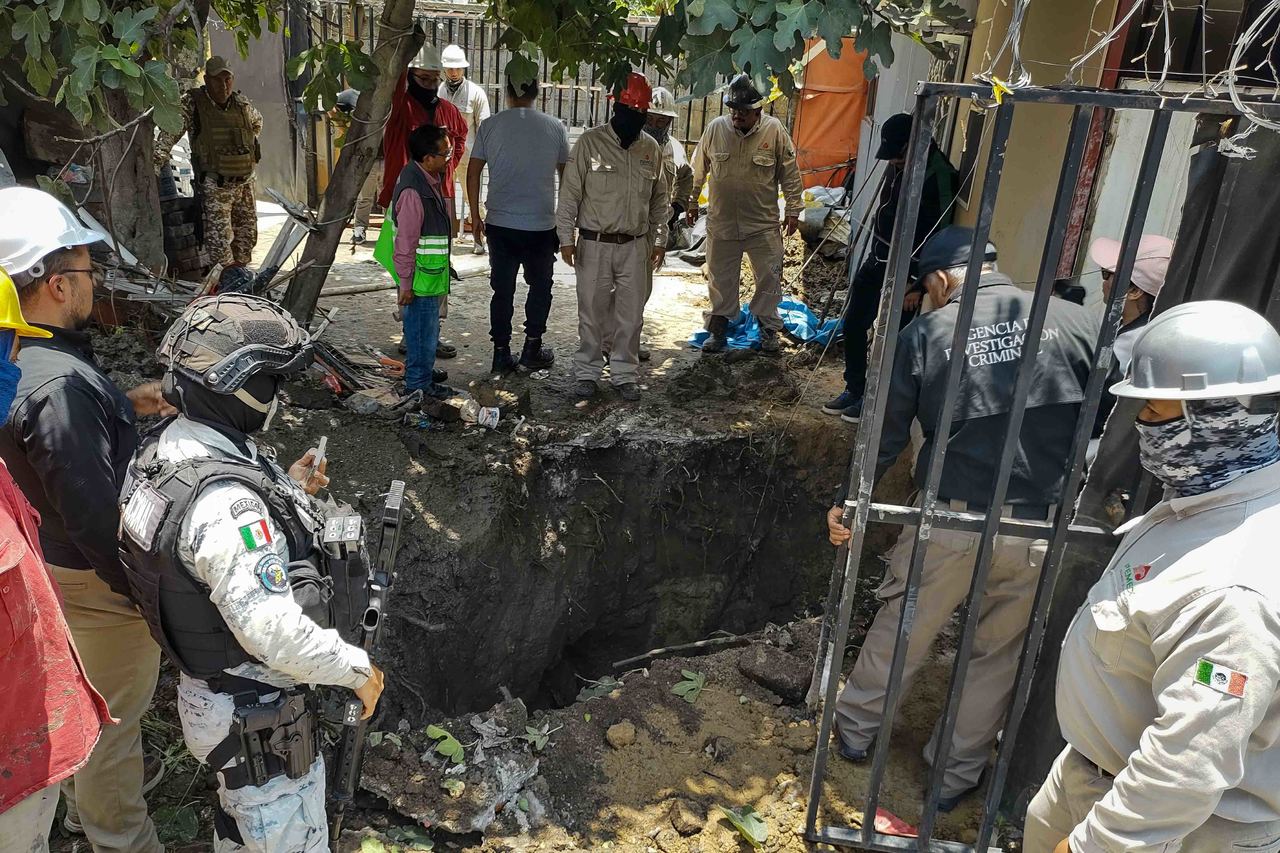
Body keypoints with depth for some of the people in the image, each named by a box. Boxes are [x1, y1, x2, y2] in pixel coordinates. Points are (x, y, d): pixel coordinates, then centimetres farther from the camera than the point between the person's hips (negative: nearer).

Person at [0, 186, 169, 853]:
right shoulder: (60, 383, -34)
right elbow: (94, 515, -31)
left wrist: (128, 404, 4)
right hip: (95, 578, -10)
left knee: (84, 693, 30)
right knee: (112, 712, 11)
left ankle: (87, 795, 54)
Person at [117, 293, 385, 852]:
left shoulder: (166, 448, -4)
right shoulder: (228, 501, -35)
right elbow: (273, 630, -34)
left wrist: (285, 487, 7)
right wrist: (355, 669, -19)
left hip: (208, 684, 9)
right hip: (259, 718, -9)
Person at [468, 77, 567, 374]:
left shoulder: (490, 126, -1)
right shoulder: (555, 127, -1)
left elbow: (473, 173, 1)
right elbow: (566, 174, 5)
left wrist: (475, 216, 10)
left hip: (500, 224, 1)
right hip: (542, 224, -1)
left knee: (502, 289, 9)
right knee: (540, 286, 16)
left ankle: (501, 353, 13)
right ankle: (532, 349, 19)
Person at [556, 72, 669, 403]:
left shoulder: (651, 148, 6)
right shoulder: (590, 142, -6)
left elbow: (659, 199, 14)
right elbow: (570, 193, -4)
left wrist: (660, 239, 11)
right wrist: (566, 238, -7)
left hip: (635, 246, 3)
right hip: (595, 245, -3)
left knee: (631, 315, 7)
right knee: (592, 313, 5)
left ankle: (624, 373, 20)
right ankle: (587, 372, 19)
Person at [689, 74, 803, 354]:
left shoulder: (774, 130, -8)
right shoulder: (715, 128, -5)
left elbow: (790, 173, 0)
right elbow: (698, 170, 7)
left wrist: (793, 210, 1)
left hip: (763, 223, -1)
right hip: (721, 222, 1)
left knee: (769, 278, 6)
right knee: (720, 279, 10)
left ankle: (768, 328, 23)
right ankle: (719, 328, 25)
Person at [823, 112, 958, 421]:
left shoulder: (940, 177, -21)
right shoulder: (897, 164, 3)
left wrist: (921, 286, -20)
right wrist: (874, 250, 19)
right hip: (876, 258, 8)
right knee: (853, 323, 13)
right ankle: (854, 389, 28)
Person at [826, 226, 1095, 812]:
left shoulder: (923, 335, -7)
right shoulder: (1074, 321, -4)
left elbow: (886, 435, -3)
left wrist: (848, 502, 8)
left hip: (951, 522, -1)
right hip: (1043, 531, 2)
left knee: (899, 631, 20)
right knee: (998, 654, 19)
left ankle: (857, 728, 41)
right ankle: (956, 775, 35)